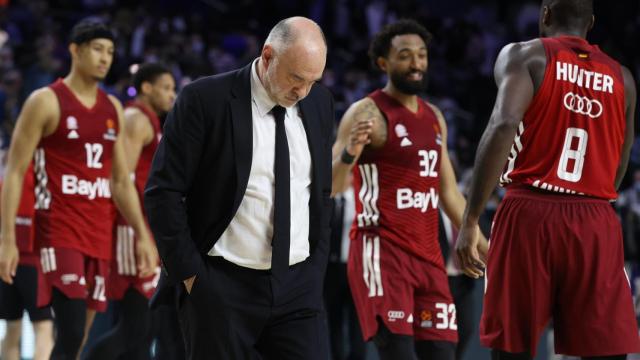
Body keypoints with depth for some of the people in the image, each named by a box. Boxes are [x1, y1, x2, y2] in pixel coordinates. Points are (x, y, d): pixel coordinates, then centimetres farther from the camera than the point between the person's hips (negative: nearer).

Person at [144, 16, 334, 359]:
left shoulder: (319, 102, 7)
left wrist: (316, 267, 10)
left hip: (298, 287, 4)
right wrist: (190, 274, -9)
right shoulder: (205, 100, -9)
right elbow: (162, 193, -8)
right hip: (222, 289, -4)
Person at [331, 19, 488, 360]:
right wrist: (349, 153, -34)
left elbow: (449, 193, 24)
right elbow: (328, 187, -14)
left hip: (428, 255, 7)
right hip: (382, 252, -7)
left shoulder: (434, 117, 17)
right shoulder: (367, 113, -7)